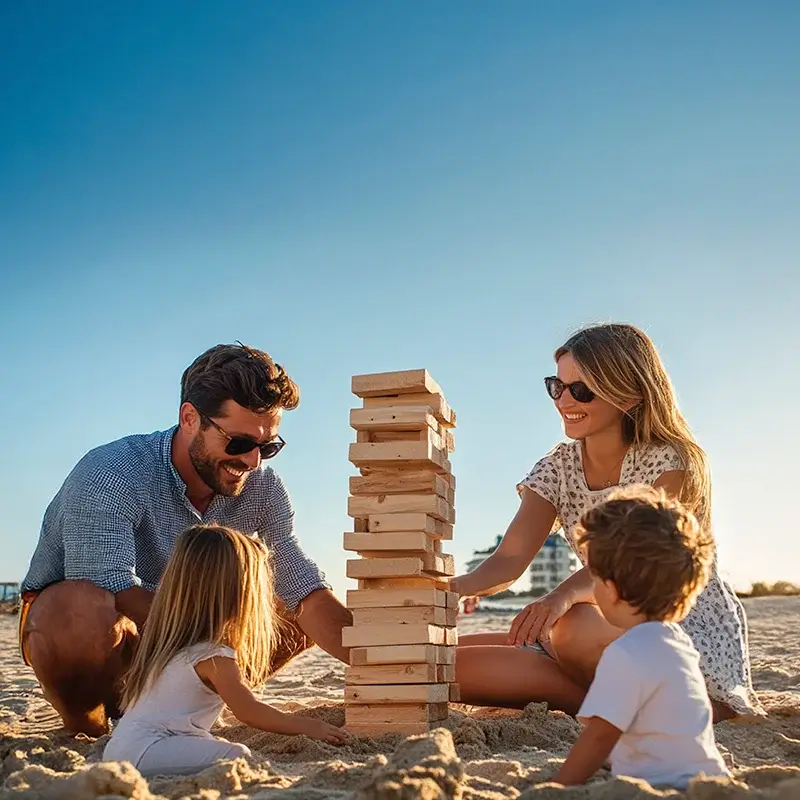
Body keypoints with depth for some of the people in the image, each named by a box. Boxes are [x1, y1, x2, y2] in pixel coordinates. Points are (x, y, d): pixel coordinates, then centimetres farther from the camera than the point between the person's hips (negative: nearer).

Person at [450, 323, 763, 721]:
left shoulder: (670, 463, -12)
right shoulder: (558, 468, 4)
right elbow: (510, 558, -8)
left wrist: (566, 594, -47)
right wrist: (460, 585, -30)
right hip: (611, 639, 6)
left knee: (577, 627, -39)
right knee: (453, 657, -14)